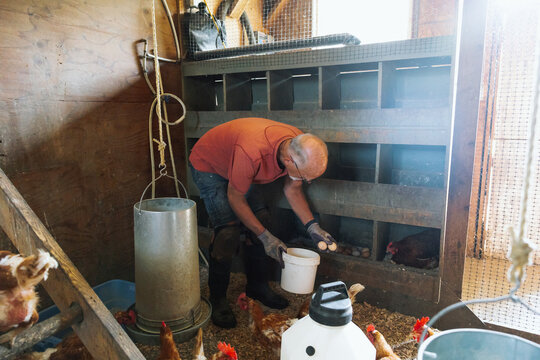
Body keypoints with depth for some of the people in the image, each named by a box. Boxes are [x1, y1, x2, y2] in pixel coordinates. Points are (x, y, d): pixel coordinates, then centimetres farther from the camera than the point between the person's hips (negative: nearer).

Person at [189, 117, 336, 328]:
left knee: (261, 220, 1)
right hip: (207, 166, -7)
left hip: (236, 166, 7)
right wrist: (265, 237, -25)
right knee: (228, 230, -18)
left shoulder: (300, 148, -22)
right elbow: (235, 198, -28)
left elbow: (292, 189, -5)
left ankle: (257, 287, 17)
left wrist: (312, 226, -13)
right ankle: (217, 300, -1)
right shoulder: (252, 152, -44)